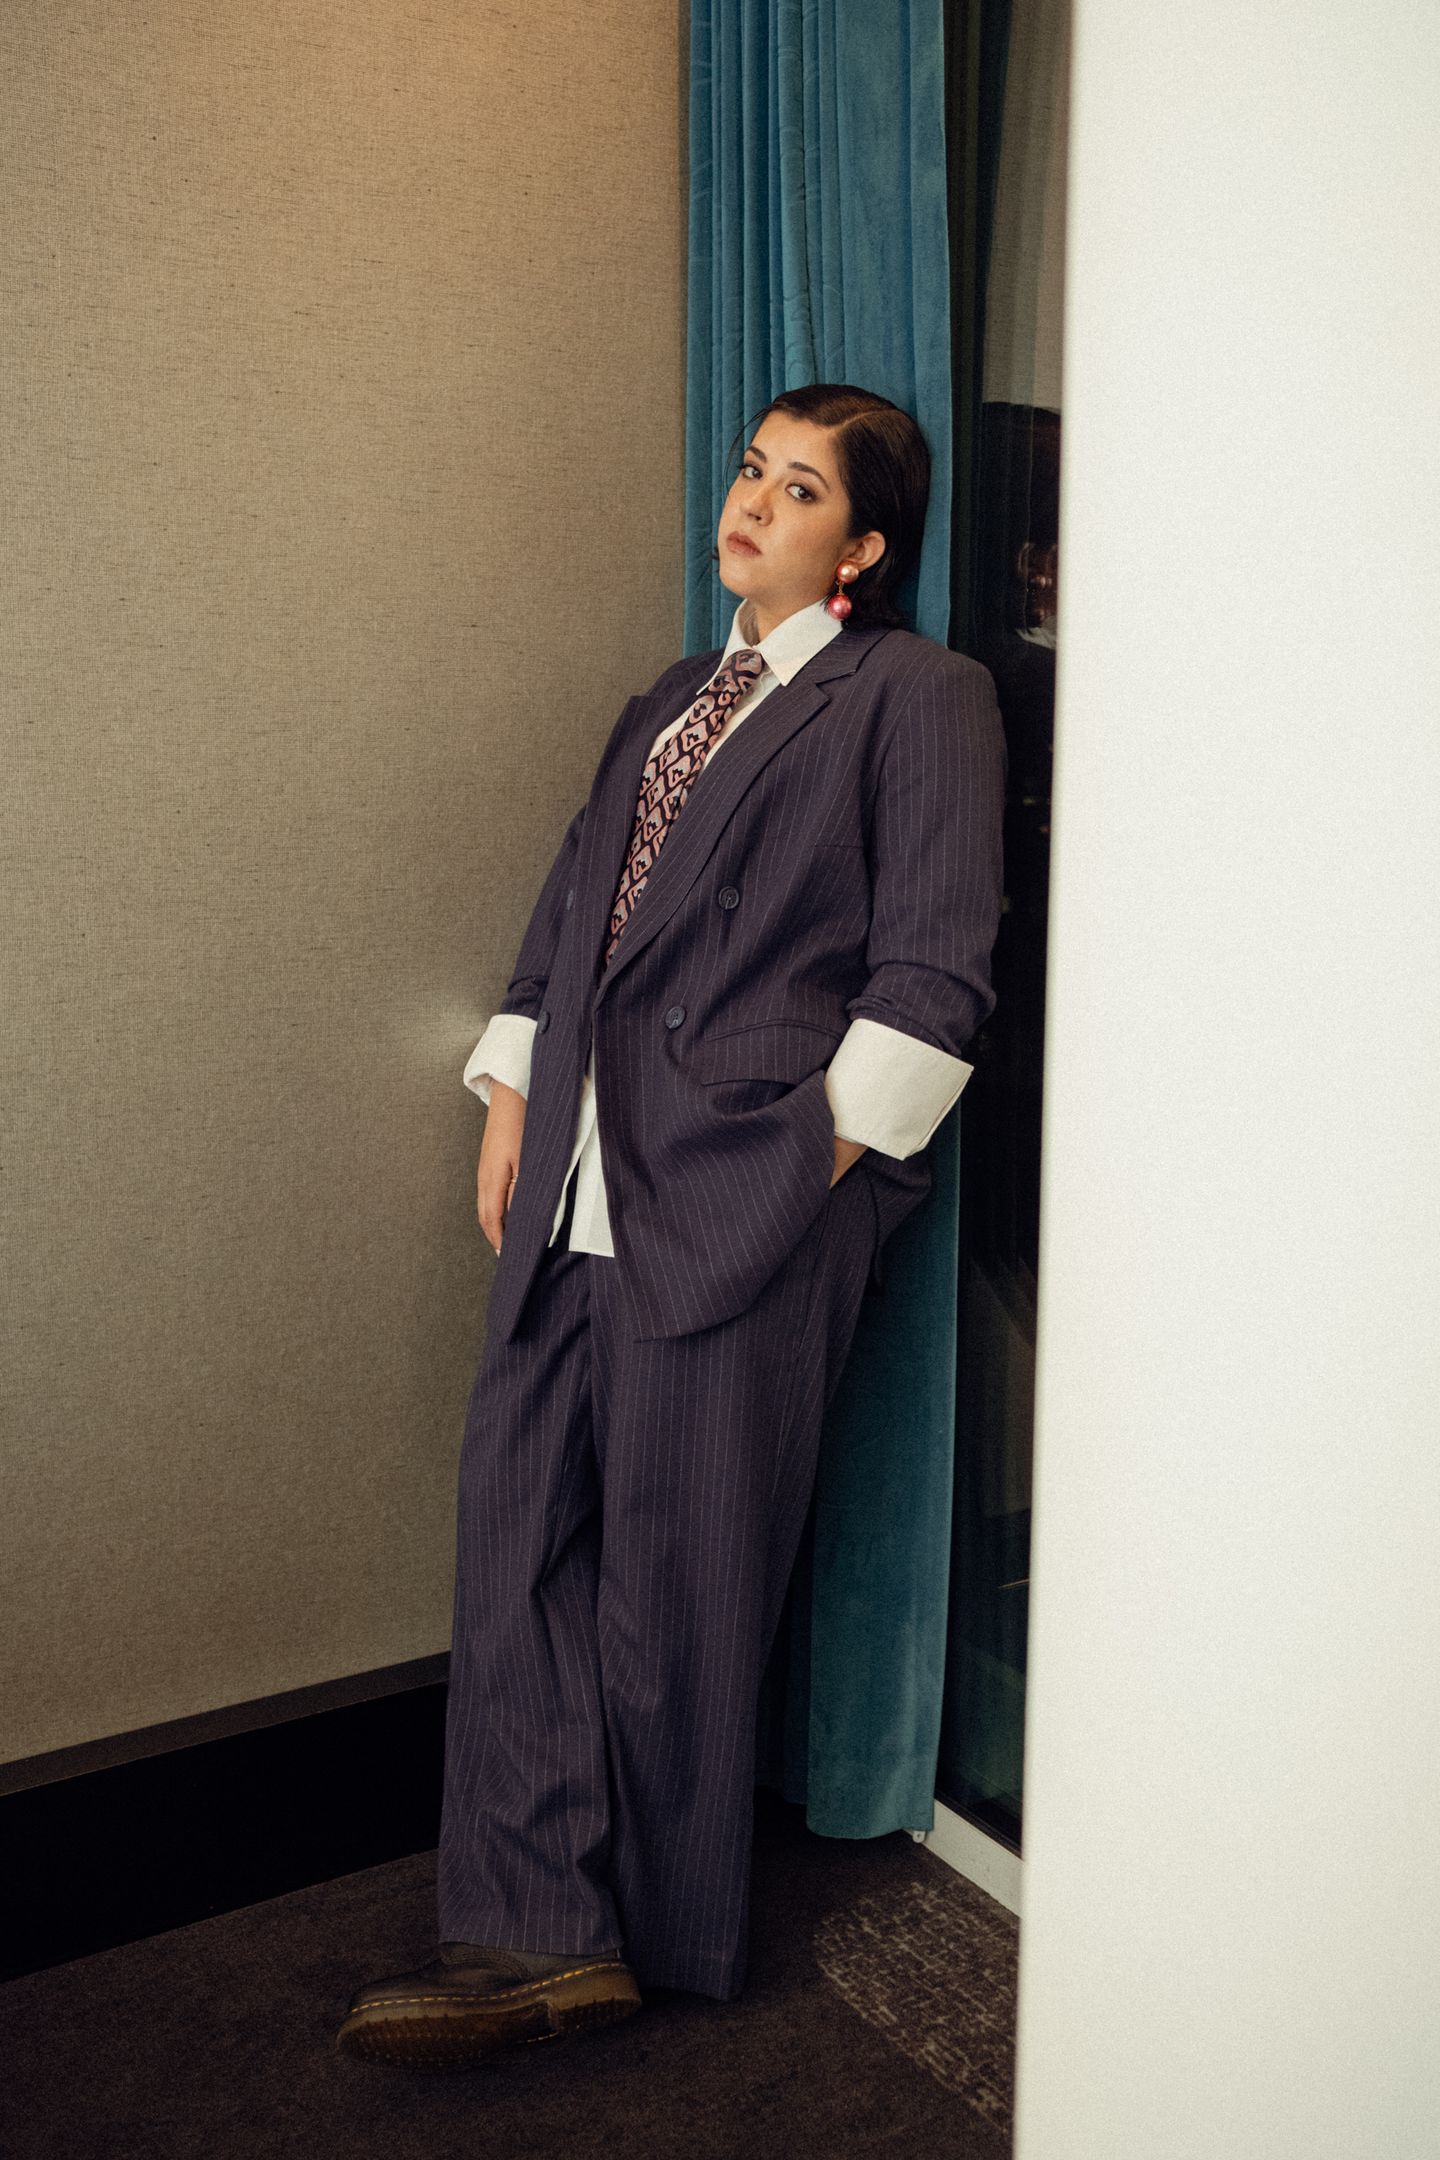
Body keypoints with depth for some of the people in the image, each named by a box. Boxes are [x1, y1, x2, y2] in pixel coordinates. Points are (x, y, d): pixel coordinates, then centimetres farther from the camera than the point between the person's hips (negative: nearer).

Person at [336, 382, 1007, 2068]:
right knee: (518, 1515, 4)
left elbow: (933, 969, -7)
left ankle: (668, 1935, 21)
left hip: (743, 1190, -7)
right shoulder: (669, 705, 23)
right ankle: (538, 1930, 15)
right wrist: (511, 1105, 12)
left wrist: (827, 1156, -11)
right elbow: (572, 904, 20)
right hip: (583, 1179, 8)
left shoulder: (918, 698, 1)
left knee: (677, 1574, 1)